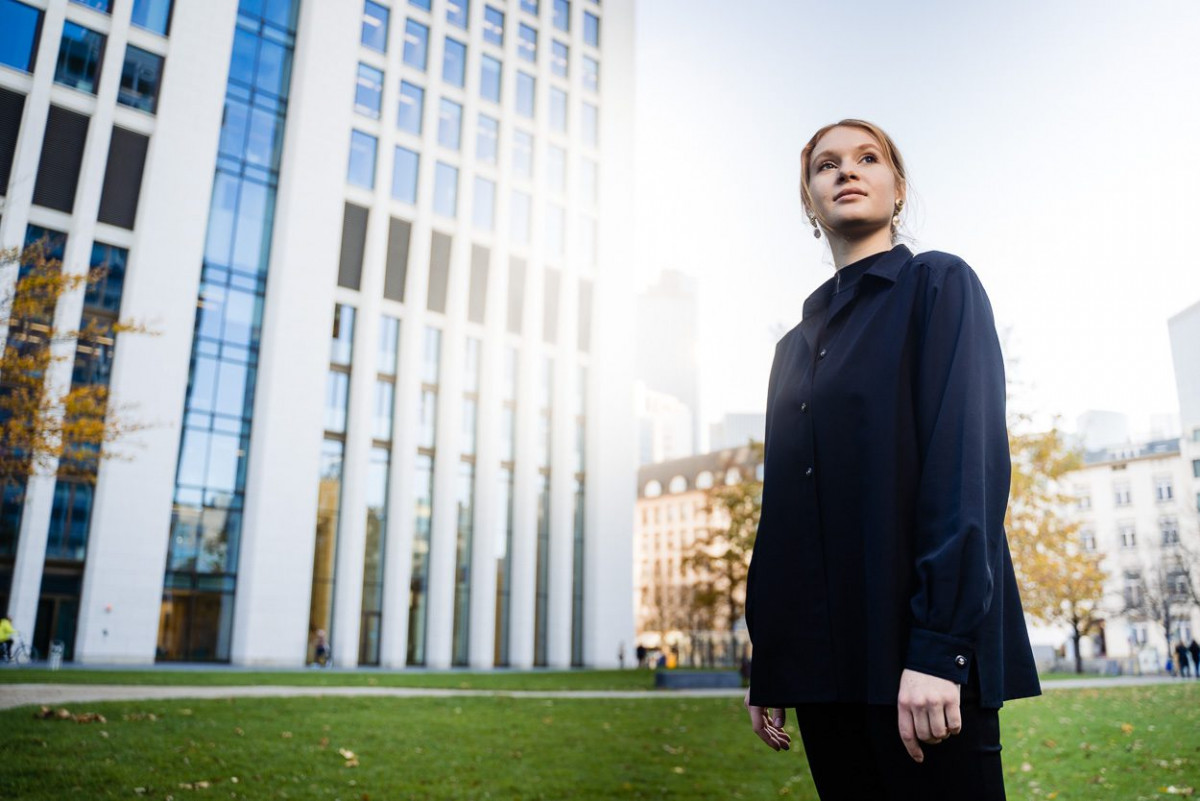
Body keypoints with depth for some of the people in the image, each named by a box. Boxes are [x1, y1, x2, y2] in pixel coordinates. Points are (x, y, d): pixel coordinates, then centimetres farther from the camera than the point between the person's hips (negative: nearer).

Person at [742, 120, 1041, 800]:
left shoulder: (939, 284, 2)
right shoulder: (798, 342, 17)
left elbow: (971, 461, -11)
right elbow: (781, 509, 14)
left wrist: (939, 647, -19)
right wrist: (767, 669, 11)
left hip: (923, 656, -5)